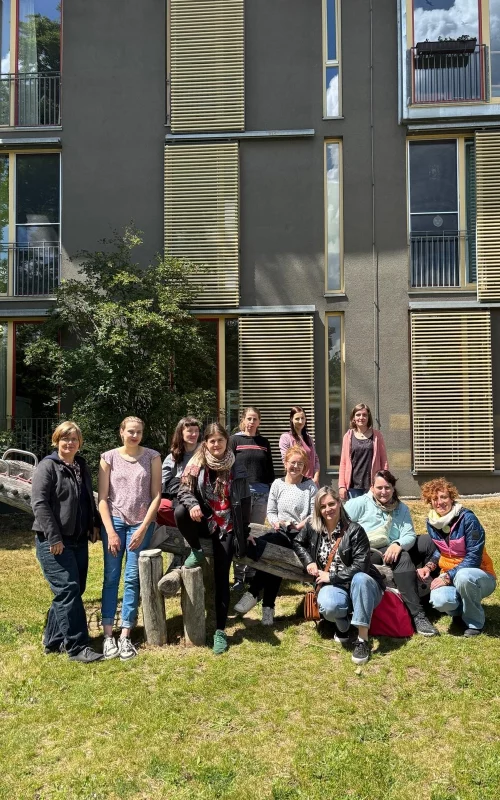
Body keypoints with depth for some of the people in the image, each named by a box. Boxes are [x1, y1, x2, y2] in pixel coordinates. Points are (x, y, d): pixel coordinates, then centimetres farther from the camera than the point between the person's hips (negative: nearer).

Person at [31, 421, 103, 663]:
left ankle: (53, 640, 24)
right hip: (53, 541, -8)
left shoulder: (82, 466, 14)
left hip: (78, 540, 8)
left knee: (74, 591, 11)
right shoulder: (47, 466, -9)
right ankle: (77, 647, -3)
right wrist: (54, 537, -20)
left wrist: (94, 524, 14)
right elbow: (39, 503, -16)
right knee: (68, 590, -10)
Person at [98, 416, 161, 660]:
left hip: (141, 523, 0)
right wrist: (110, 531, -7)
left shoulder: (152, 457, 0)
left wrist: (143, 528, -8)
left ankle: (125, 636, 8)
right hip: (114, 521, 0)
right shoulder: (109, 457, 0)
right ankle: (108, 635, 8)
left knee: (132, 579, 1)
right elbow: (102, 497, 0)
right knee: (111, 578, 1)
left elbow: (156, 495, -1)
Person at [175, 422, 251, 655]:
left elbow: (244, 502, 4)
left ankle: (220, 630, 8)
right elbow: (184, 490, -5)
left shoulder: (237, 469, -2)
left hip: (227, 527, 0)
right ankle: (197, 552, -5)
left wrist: (245, 531, 6)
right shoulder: (197, 465, -4)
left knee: (221, 578, -3)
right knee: (180, 512, -32)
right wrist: (192, 504, -28)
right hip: (205, 522, 1)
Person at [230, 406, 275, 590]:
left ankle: (252, 573, 15)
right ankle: (238, 576, 4)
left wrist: (272, 492, 11)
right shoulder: (234, 440, 3)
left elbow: (270, 470, 16)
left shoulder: (264, 442, 14)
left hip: (262, 492, 4)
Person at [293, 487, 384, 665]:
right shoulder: (313, 527, 0)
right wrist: (309, 561, 2)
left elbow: (360, 566, -18)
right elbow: (297, 543, 19)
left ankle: (363, 639, -29)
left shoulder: (354, 530, -13)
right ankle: (343, 626, 2)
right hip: (334, 587, 2)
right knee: (328, 607, -36)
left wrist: (331, 576, -16)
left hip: (361, 586, -1)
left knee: (360, 578, -40)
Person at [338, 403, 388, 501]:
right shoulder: (348, 437, 5)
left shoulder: (376, 436, 4)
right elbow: (343, 463, 6)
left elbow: (384, 461, 4)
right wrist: (342, 486, 0)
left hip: (372, 485, -1)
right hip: (353, 486, 1)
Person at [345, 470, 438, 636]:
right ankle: (417, 615, -33)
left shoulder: (402, 509, 14)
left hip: (393, 551, 5)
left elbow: (409, 535, -1)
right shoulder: (360, 503, 1)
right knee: (402, 558, -32)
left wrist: (398, 545, -23)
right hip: (367, 554, -5)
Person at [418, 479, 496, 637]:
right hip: (450, 576, 4)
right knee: (439, 600, -30)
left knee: (463, 576, -40)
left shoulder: (467, 518, -19)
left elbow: (474, 558, -20)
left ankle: (474, 622, -11)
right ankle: (462, 608, 8)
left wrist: (447, 577, -24)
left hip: (479, 575, -4)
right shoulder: (431, 522, -1)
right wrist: (429, 566, -7)